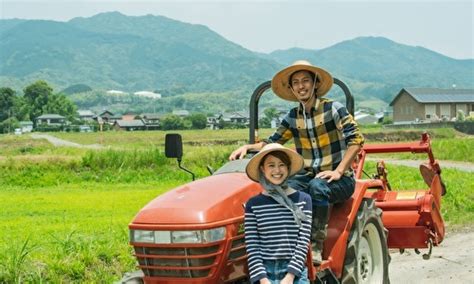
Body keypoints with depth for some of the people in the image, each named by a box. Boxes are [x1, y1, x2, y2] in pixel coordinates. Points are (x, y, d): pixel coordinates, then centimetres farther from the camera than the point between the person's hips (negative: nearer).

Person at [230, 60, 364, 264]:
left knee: (317, 186, -38)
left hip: (339, 179, -4)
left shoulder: (333, 109, -5)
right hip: (308, 176, 4)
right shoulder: (293, 117, 11)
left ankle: (316, 246, -28)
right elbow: (272, 143, 12)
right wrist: (248, 147, -6)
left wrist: (338, 171, -18)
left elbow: (356, 139, -11)